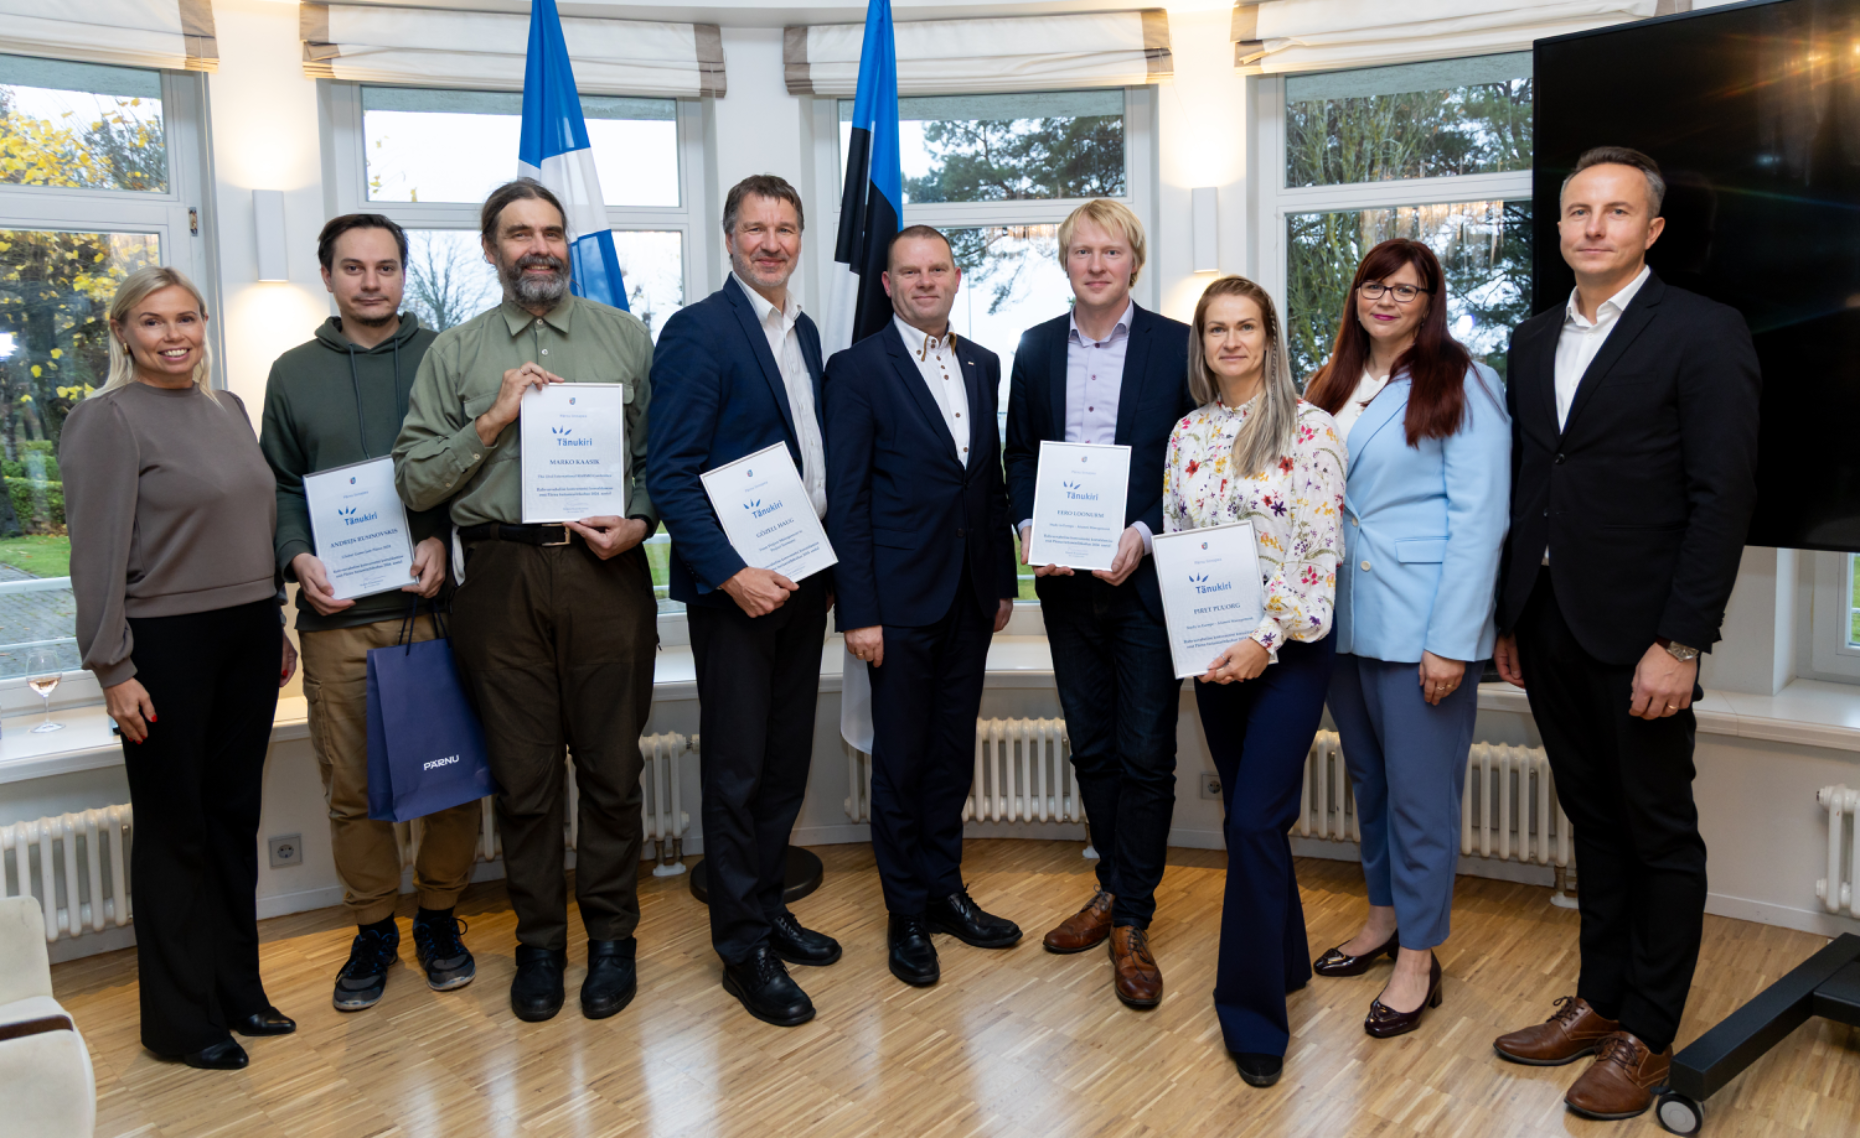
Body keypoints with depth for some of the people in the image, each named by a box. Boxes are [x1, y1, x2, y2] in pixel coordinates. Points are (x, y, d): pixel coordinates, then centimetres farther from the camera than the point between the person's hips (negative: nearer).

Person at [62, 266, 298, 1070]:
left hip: (247, 637, 6)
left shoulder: (229, 410, 12)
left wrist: (277, 629, 17)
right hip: (166, 644, -6)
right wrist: (113, 670, -14)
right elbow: (98, 555, -11)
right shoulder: (108, 420, -8)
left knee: (236, 815, 13)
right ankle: (179, 1019, 17)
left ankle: (237, 990, 26)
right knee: (174, 828, 4)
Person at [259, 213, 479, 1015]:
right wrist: (299, 558, -3)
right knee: (351, 786, 6)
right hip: (336, 617, 1)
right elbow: (279, 486, 13)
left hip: (434, 603, -1)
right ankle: (372, 928, 23)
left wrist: (442, 539, -10)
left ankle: (438, 917, 23)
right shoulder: (293, 373, 13)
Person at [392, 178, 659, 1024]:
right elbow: (414, 482, 4)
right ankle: (538, 941, 23)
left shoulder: (626, 337, 11)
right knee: (523, 772, 8)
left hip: (606, 572, 0)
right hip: (501, 578, 1)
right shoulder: (454, 353, 10)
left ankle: (610, 935, 20)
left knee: (610, 765, 5)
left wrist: (638, 522, -8)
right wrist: (492, 421, -7)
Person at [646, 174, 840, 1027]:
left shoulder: (804, 332, 13)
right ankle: (742, 948, 15)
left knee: (786, 761, 15)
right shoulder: (698, 332, -10)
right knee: (737, 769, 3)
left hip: (803, 576, 7)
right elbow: (670, 472, -16)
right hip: (735, 585, -7)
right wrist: (731, 572, -22)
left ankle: (767, 906, 31)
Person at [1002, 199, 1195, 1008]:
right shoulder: (1036, 347, 9)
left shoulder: (1177, 345, -3)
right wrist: (1030, 527, -4)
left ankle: (1131, 923, 13)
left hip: (1146, 573, -4)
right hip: (1065, 577, 4)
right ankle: (1115, 888, 30)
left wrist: (1143, 535, -16)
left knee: (1145, 752, 0)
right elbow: (1018, 452, 13)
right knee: (1091, 745, 14)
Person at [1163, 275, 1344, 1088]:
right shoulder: (1188, 433, 8)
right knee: (1245, 815, 14)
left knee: (1255, 821, -8)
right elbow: (1172, 539, 11)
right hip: (1212, 649, 5)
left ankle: (1254, 1012, 5)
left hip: (1287, 647, -5)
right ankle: (1284, 959, 34)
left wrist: (1267, 641, -17)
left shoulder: (1308, 428, -7)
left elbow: (1323, 552, -11)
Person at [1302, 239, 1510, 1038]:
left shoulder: (1461, 386, -6)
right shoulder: (1330, 387, 13)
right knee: (1368, 777, 17)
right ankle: (1384, 917, 33)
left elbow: (1480, 518, -11)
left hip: (1421, 623, -6)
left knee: (1420, 791, 1)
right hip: (1343, 619, 6)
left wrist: (1452, 640, -16)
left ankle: (1418, 958, 14)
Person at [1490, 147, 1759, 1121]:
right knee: (1593, 822, 16)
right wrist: (1509, 619, 11)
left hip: (1638, 635, -6)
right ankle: (1599, 1000, 29)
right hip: (1547, 626, 6)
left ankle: (1647, 1037, 19)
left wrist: (1680, 644, -17)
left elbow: (1723, 499, -12)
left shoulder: (1703, 334, -7)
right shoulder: (1534, 340, 12)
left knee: (1659, 835, 7)